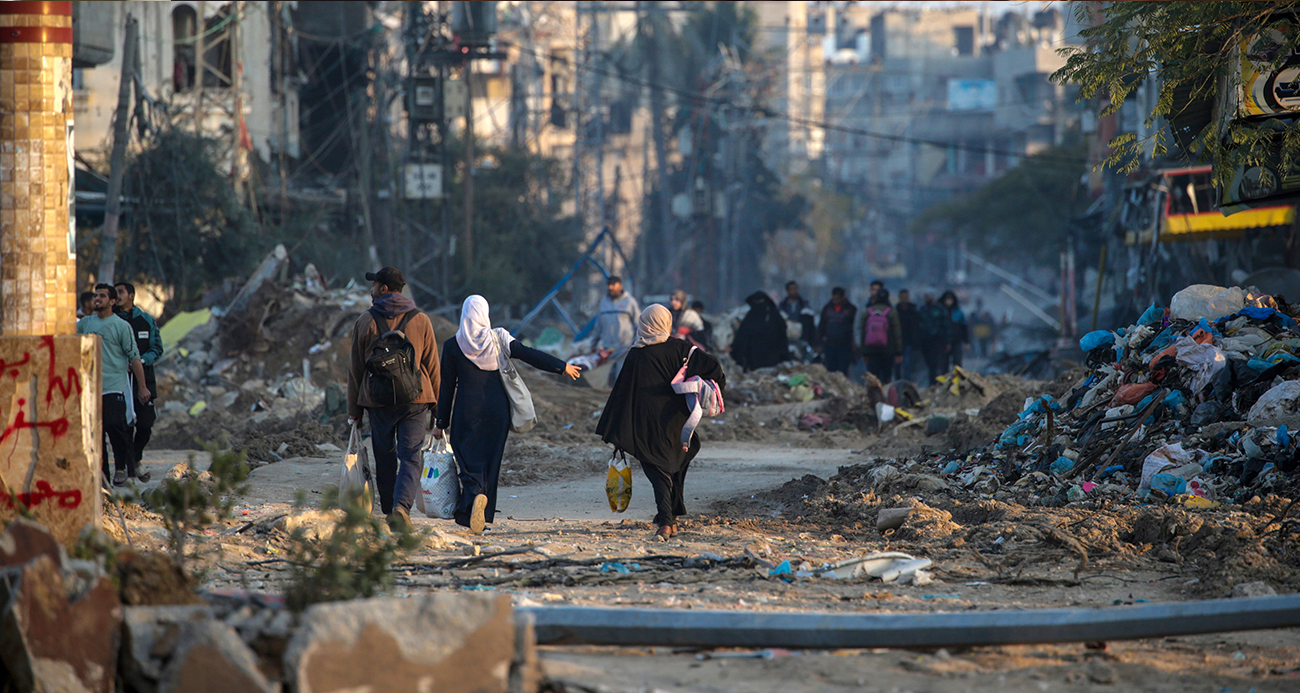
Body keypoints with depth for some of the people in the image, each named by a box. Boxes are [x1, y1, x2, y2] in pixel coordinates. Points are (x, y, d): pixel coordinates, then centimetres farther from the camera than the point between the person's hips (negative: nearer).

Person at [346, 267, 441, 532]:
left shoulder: (365, 322, 2)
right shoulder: (421, 321, 4)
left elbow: (356, 369, 5)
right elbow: (432, 367, 7)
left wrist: (354, 411, 12)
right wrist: (435, 407, 14)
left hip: (378, 401, 0)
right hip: (414, 400, 0)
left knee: (385, 460, 12)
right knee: (411, 458, -3)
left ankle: (389, 511, 17)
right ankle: (401, 507, -23)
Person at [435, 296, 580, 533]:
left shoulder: (452, 346, -4)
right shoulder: (498, 339, -2)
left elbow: (447, 387, -1)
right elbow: (528, 355, -5)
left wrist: (441, 423, 5)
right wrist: (562, 367, 4)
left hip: (467, 411, -2)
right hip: (496, 408, 2)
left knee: (468, 459, 0)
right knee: (490, 458, 11)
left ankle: (474, 494, -31)